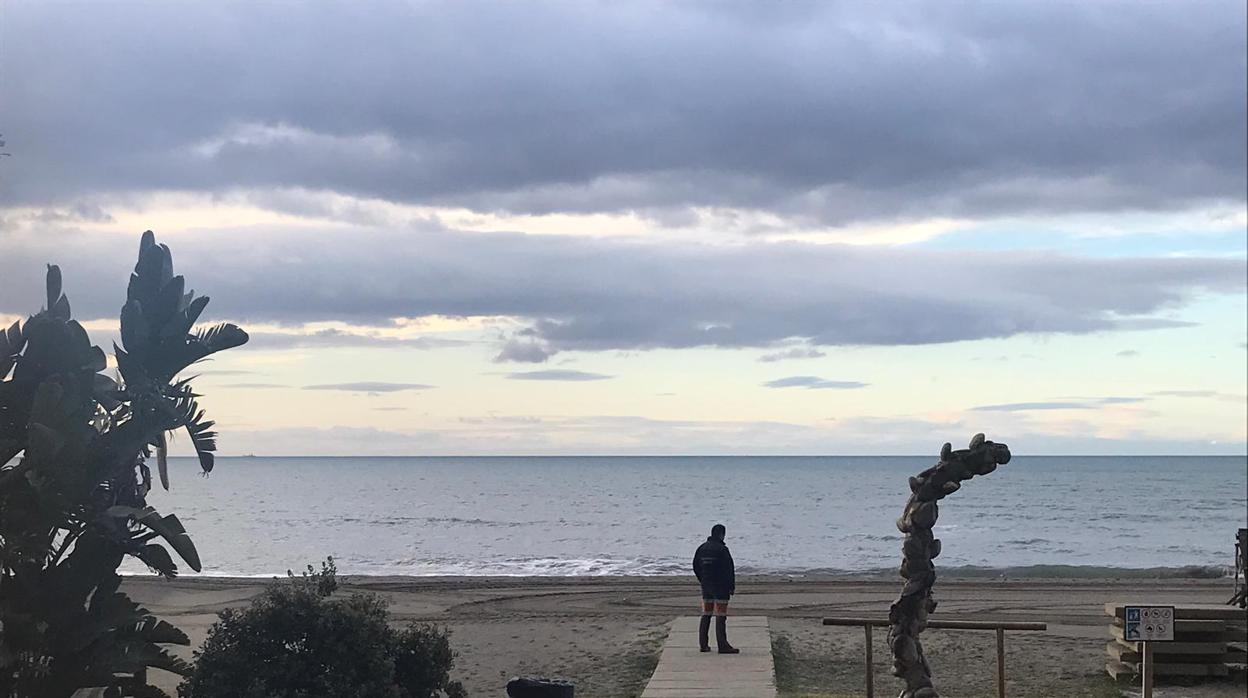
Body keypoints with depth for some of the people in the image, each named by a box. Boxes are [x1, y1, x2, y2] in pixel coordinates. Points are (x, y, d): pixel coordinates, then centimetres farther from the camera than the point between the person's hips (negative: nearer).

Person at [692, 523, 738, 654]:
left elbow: (696, 567, 13)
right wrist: (732, 587, -5)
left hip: (706, 587, 7)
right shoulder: (722, 549, -14)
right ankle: (723, 646, -5)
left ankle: (703, 644, 14)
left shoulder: (702, 548, 8)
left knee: (706, 616, 12)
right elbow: (729, 569, -14)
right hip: (721, 587, -7)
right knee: (721, 617, -5)